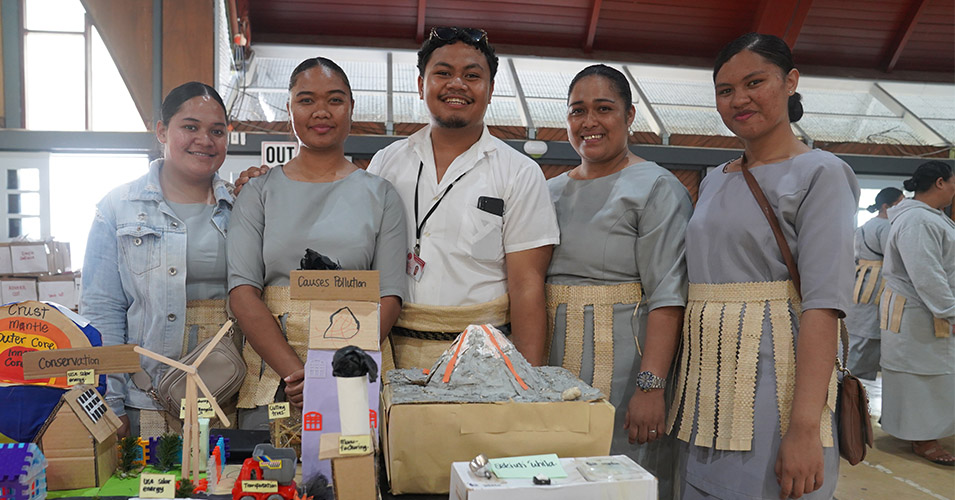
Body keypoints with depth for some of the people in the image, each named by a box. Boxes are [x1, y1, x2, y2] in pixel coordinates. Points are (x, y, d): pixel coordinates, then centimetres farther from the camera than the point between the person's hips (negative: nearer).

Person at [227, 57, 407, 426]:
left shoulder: (380, 194, 7)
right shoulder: (259, 192, 9)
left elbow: (390, 296, 0)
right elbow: (242, 292, -1)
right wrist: (296, 370, -15)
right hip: (271, 366, 1)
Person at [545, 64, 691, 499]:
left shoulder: (656, 188, -5)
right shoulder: (551, 192, 14)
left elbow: (667, 295, -13)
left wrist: (651, 385, -22)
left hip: (624, 363, -5)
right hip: (552, 361, 6)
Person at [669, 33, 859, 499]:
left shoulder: (819, 173, -6)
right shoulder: (713, 181, 15)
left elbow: (824, 302, -16)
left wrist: (805, 427, -23)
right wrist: (679, 390, 12)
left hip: (773, 378, -6)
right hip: (706, 382, 7)